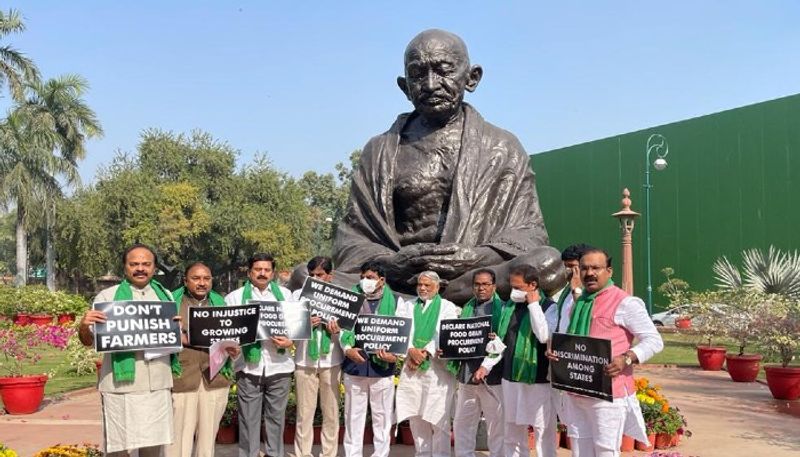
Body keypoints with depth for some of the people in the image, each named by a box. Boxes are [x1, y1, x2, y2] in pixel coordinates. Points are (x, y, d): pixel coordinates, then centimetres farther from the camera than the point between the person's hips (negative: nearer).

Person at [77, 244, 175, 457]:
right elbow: (88, 340, 1)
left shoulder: (166, 296, 12)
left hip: (157, 385, 3)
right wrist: (84, 326, -21)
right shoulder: (108, 296, 1)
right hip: (120, 386, -3)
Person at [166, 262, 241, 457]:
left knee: (208, 435, 10)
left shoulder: (220, 303, 13)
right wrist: (177, 337, -16)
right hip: (182, 378, -3)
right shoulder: (172, 302, 3)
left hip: (215, 378, 3)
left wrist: (233, 349, -4)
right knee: (179, 437, -2)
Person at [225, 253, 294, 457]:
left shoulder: (285, 294, 12)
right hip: (249, 366, -1)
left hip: (279, 364, 2)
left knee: (276, 416, 9)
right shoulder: (234, 297, 7)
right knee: (249, 418, 3)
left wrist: (290, 341, -9)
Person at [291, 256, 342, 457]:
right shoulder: (298, 295, 4)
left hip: (331, 361, 0)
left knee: (331, 412, 6)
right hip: (305, 361, 0)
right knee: (304, 412, 3)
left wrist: (336, 331, -17)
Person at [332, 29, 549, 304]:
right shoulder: (380, 152, 16)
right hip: (398, 289, 1)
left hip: (479, 286, 0)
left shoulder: (504, 148, 15)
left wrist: (475, 258, -12)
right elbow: (350, 239, 11)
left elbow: (530, 233, 9)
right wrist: (393, 262, -11)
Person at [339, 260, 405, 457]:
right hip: (355, 365, 0)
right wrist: (347, 348, -17)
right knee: (354, 415, 8)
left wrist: (395, 354, -16)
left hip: (382, 366, 0)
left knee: (382, 415, 7)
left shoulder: (395, 300, 4)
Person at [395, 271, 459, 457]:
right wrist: (411, 351, -14)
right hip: (411, 367, 3)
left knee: (438, 418, -5)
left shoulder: (447, 307, 9)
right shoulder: (407, 306, 16)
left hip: (437, 367, -3)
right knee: (416, 416, 5)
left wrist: (425, 352, -15)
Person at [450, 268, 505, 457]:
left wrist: (485, 366, -21)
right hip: (466, 373, 5)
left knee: (496, 424, 2)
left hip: (492, 375, -5)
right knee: (461, 424, 11)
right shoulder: (467, 308, 13)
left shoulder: (502, 308, -3)